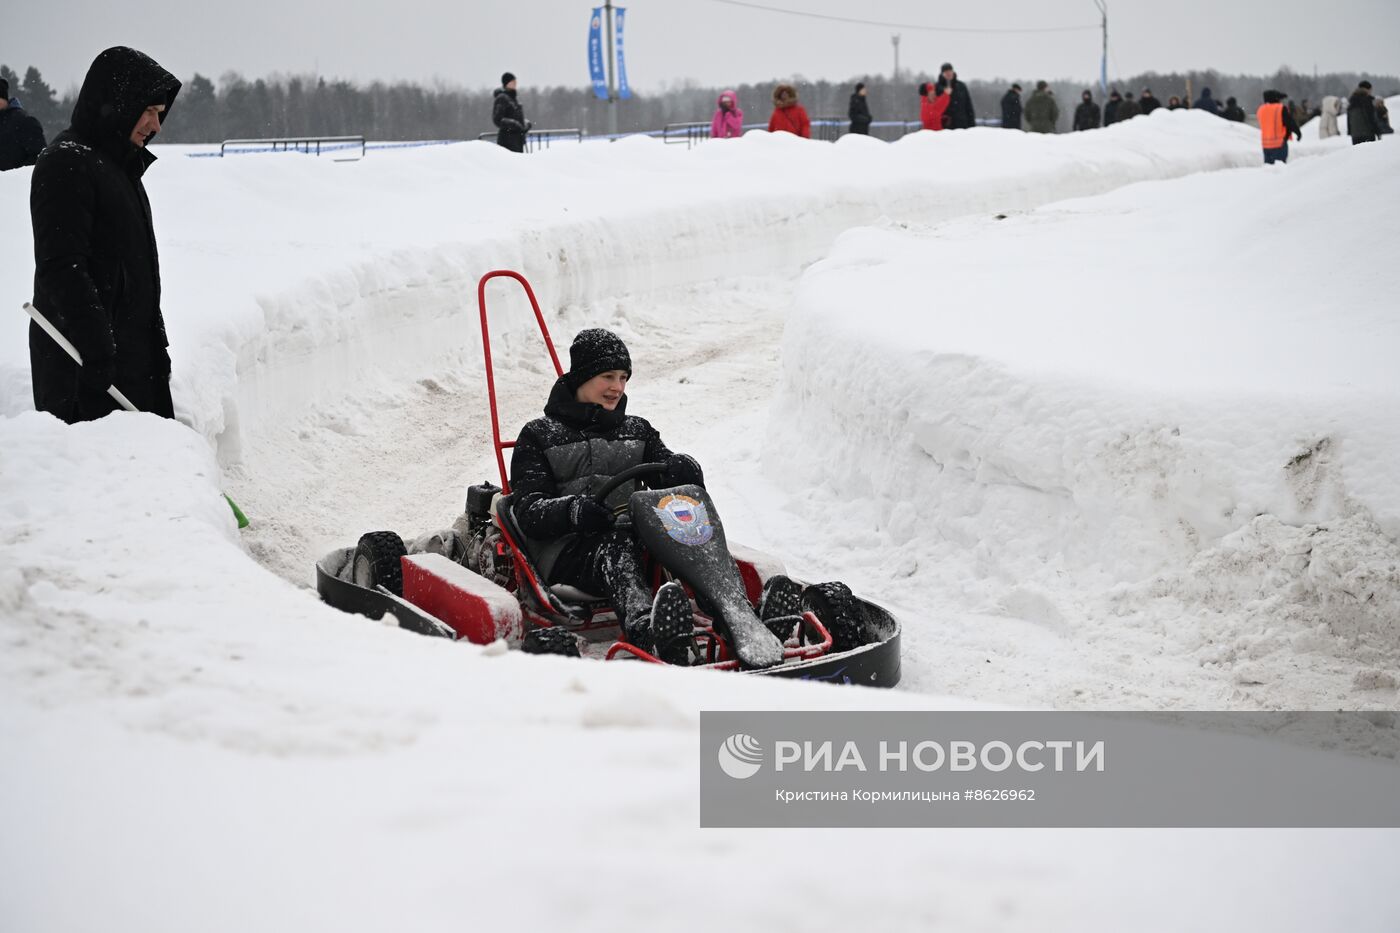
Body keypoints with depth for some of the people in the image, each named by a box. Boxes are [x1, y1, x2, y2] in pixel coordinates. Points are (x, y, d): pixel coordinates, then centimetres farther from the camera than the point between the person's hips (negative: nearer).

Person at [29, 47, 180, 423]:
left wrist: (156, 344, 25)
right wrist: (97, 347, -26)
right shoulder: (65, 164, -12)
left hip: (132, 353, 10)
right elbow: (60, 269, -21)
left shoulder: (118, 163, 20)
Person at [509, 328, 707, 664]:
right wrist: (572, 510, -23)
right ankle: (649, 634, -72)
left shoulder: (637, 431, 26)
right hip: (564, 554, -4)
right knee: (616, 546, -39)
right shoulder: (539, 436, 13)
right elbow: (528, 512, 1)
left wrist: (684, 470, -13)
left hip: (632, 539, 4)